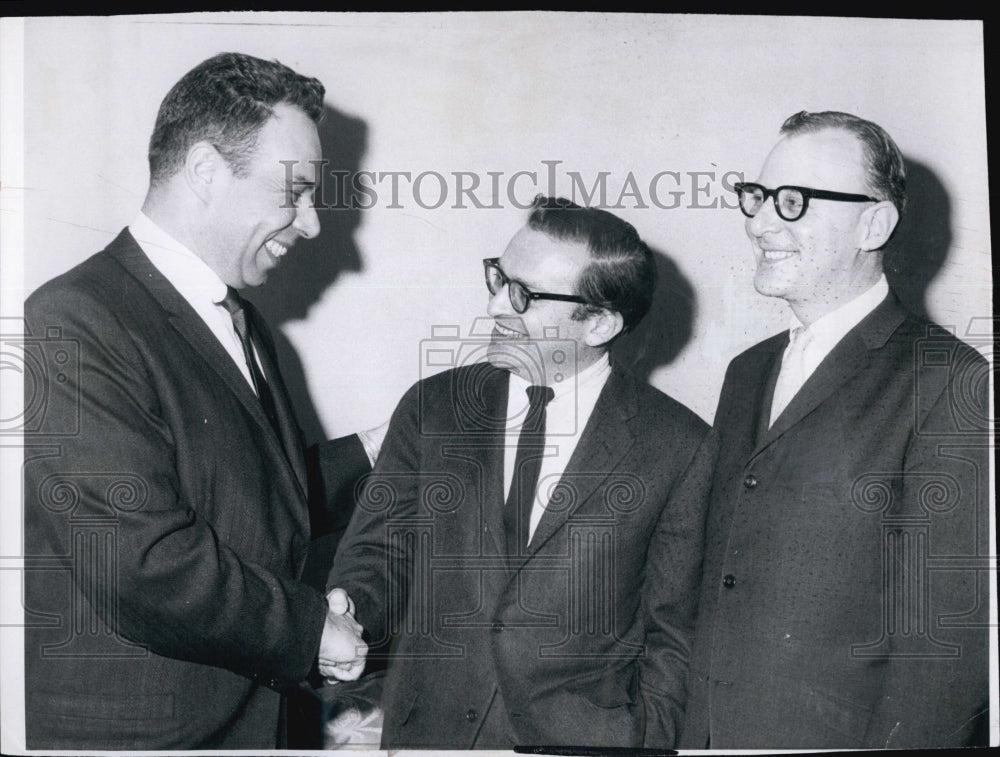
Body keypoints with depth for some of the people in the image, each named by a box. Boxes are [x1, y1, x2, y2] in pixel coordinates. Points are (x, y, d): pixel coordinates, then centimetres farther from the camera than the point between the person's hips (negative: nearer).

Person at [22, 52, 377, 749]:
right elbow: (144, 567, -26)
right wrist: (307, 627, -15)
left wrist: (365, 454, 10)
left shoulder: (240, 321, 10)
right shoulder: (73, 325, -20)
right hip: (129, 728, -8)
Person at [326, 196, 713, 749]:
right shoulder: (432, 407, 1)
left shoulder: (680, 447, -7)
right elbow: (377, 553, 3)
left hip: (584, 737, -2)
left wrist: (646, 740, -9)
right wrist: (343, 625, -16)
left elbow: (675, 635, -2)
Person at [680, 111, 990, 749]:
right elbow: (717, 589, 10)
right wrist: (693, 737, 7)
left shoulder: (953, 384, -13)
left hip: (839, 740, -6)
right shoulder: (748, 372, 10)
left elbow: (946, 634, -17)